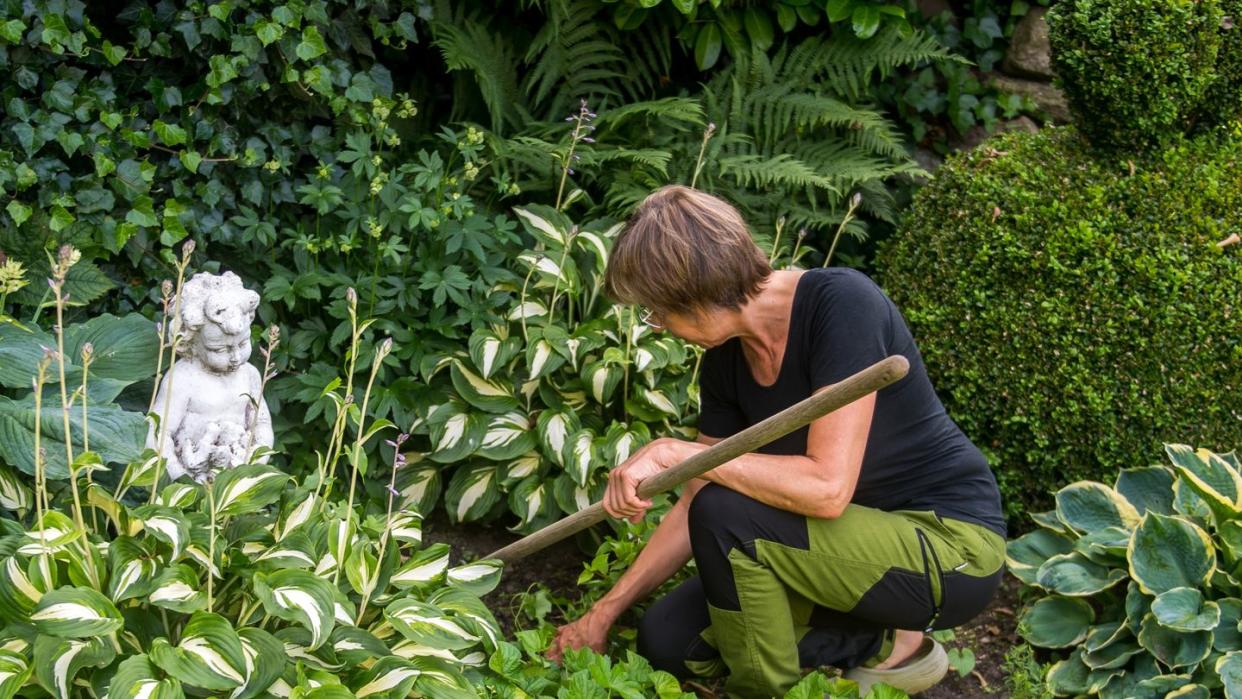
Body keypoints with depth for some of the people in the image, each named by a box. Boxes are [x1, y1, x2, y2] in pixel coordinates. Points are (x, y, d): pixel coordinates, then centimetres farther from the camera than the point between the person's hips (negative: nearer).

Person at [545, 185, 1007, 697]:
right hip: (862, 538, 9)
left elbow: (828, 487, -31)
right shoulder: (726, 361, -1)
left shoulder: (841, 304, -24)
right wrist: (603, 614, 7)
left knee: (727, 517, -26)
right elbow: (696, 508, 8)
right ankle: (881, 644, 7)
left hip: (954, 546, -8)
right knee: (666, 641, 2)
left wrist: (676, 453, -26)